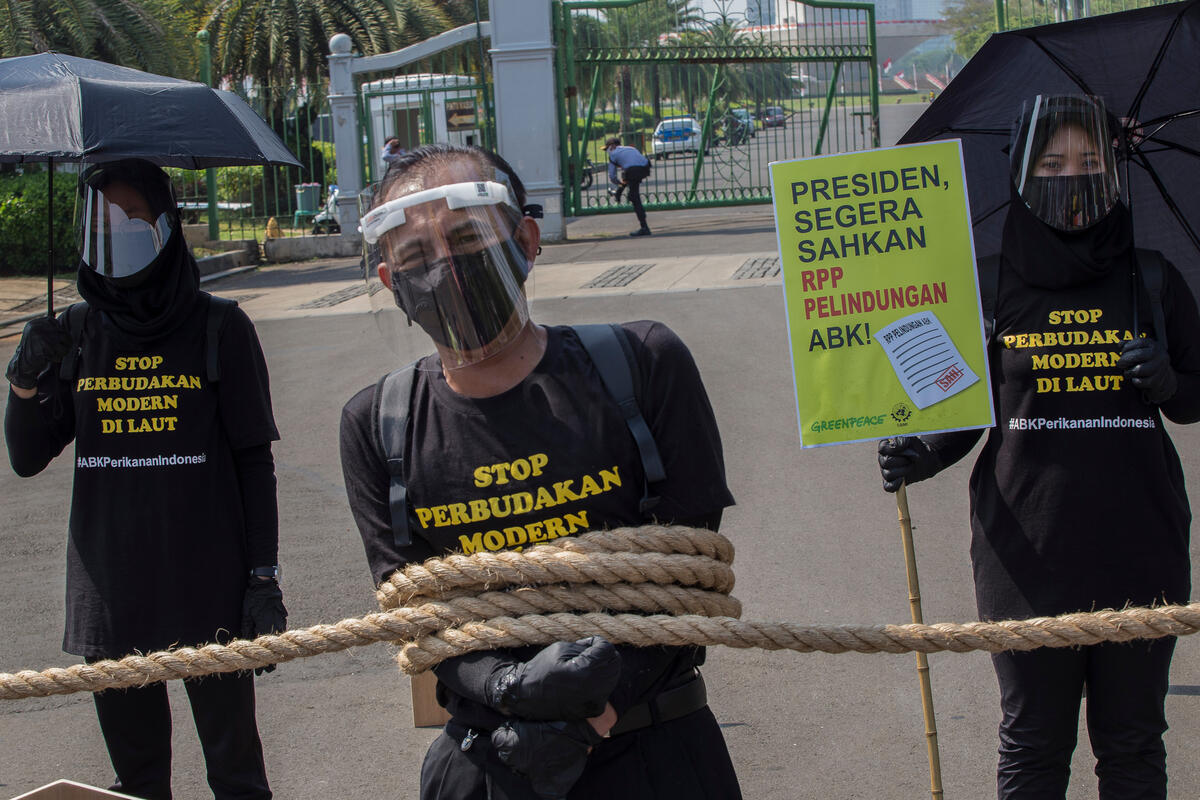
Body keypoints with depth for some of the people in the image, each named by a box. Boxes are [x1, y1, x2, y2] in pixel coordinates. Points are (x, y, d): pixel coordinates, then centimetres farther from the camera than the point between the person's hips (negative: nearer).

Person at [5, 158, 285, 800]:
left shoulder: (218, 329, -3)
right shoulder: (75, 334, 6)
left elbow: (254, 461, -1)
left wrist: (263, 577, -5)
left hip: (207, 584, -3)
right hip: (109, 591, 3)